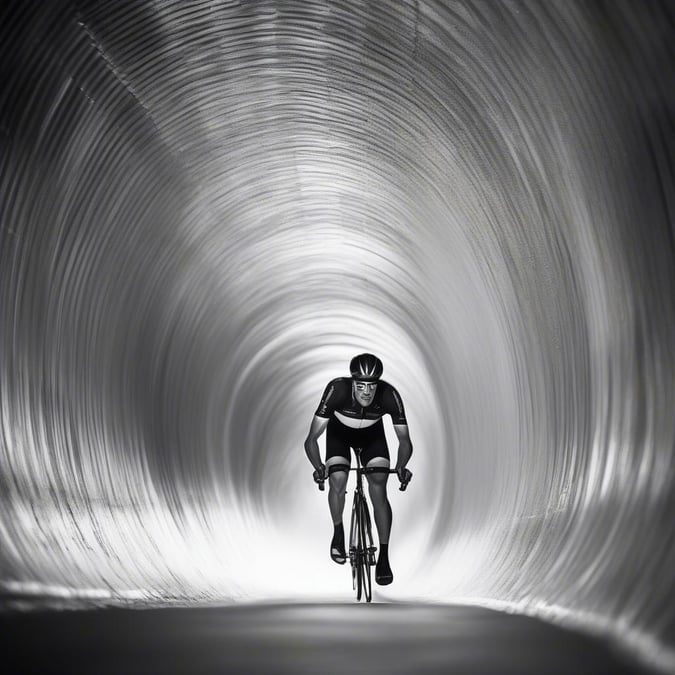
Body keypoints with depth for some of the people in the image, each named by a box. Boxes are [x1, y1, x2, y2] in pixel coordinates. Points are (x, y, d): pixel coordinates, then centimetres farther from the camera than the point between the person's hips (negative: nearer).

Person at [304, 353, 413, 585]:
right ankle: (338, 532, 7)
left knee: (379, 491, -15)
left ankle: (384, 556, -5)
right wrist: (318, 467, -53)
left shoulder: (389, 395, -35)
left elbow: (405, 440, -26)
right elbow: (311, 438, -35)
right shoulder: (337, 390, -38)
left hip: (372, 434, 1)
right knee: (337, 481, -22)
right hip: (339, 432, 0)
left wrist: (401, 466, -46)